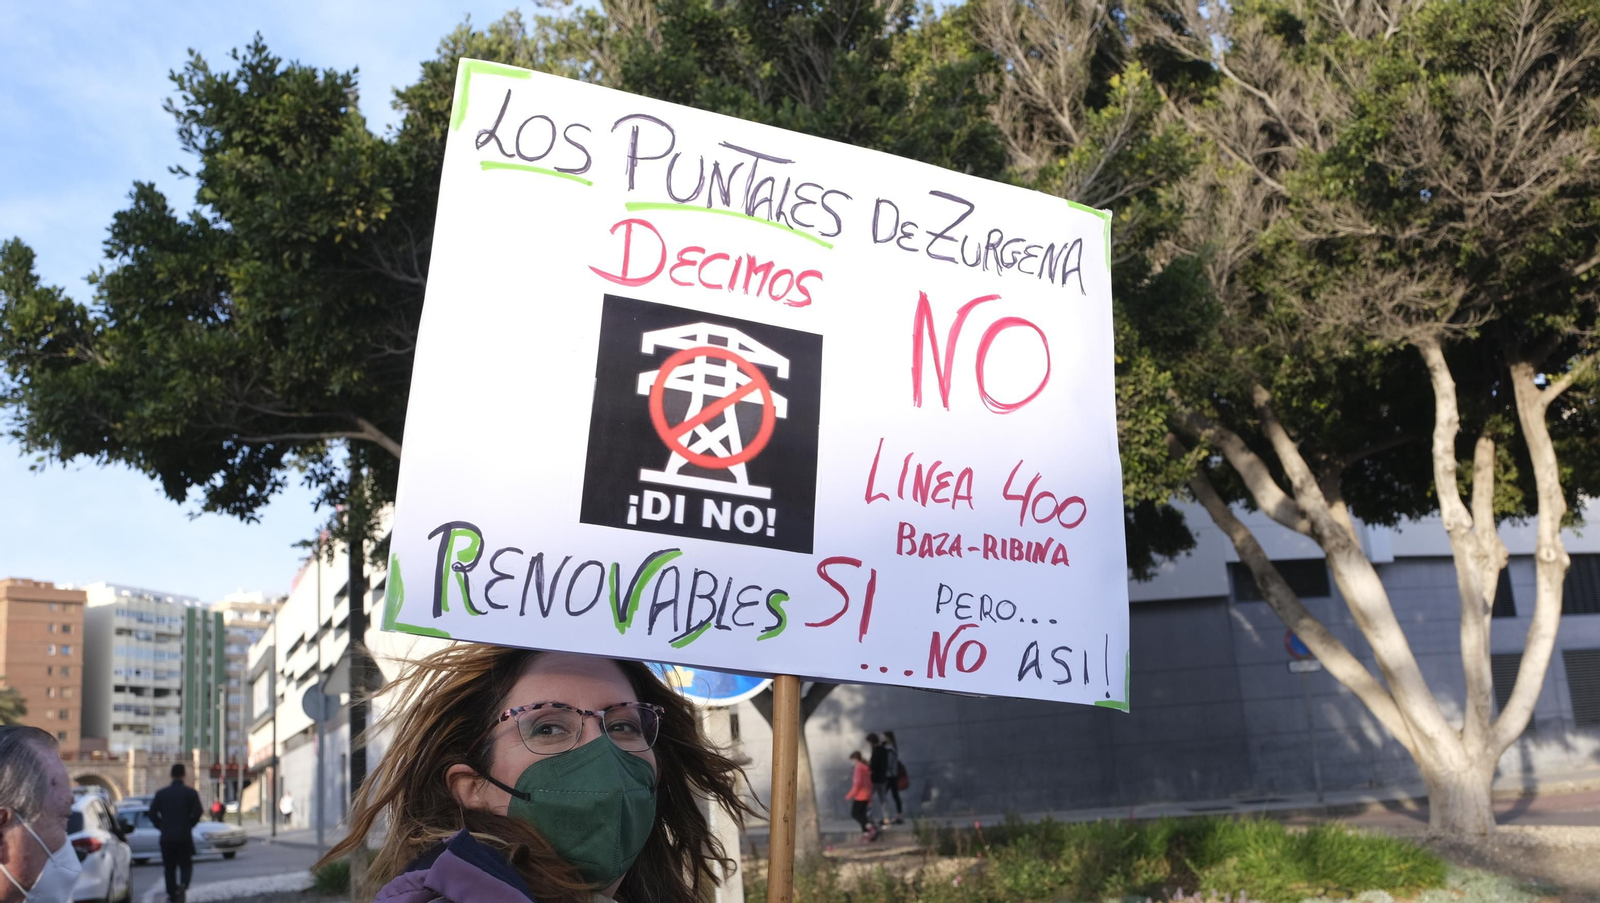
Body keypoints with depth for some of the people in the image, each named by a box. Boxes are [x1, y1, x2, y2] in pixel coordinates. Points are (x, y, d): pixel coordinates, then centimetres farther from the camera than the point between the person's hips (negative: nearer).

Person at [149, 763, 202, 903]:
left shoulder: (161, 793, 3)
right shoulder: (191, 793, -3)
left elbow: (152, 813, 0)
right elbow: (198, 813, -8)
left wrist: (162, 827, 12)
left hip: (166, 837, 1)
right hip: (185, 836, -1)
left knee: (169, 867, 12)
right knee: (186, 865, 6)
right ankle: (183, 885, -21)